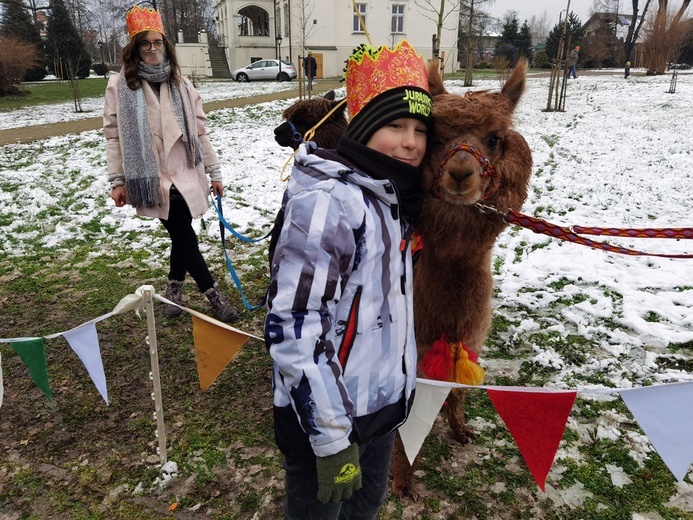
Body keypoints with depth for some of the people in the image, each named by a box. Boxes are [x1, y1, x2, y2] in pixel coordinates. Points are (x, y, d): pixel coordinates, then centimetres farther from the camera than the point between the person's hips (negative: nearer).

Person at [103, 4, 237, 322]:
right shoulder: (120, 86, -2)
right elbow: (114, 135, -1)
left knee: (181, 236, 10)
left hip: (185, 175, 3)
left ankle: (174, 289, 32)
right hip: (151, 178, -3)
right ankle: (214, 296, 10)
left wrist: (214, 171, 5)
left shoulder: (180, 84, 7)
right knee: (185, 238, -2)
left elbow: (199, 131, 7)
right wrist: (117, 181, -4)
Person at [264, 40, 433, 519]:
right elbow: (293, 329, -27)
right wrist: (332, 437, -23)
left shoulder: (393, 198, 3)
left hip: (381, 403, 8)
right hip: (326, 413, -7)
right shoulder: (326, 201, -24)